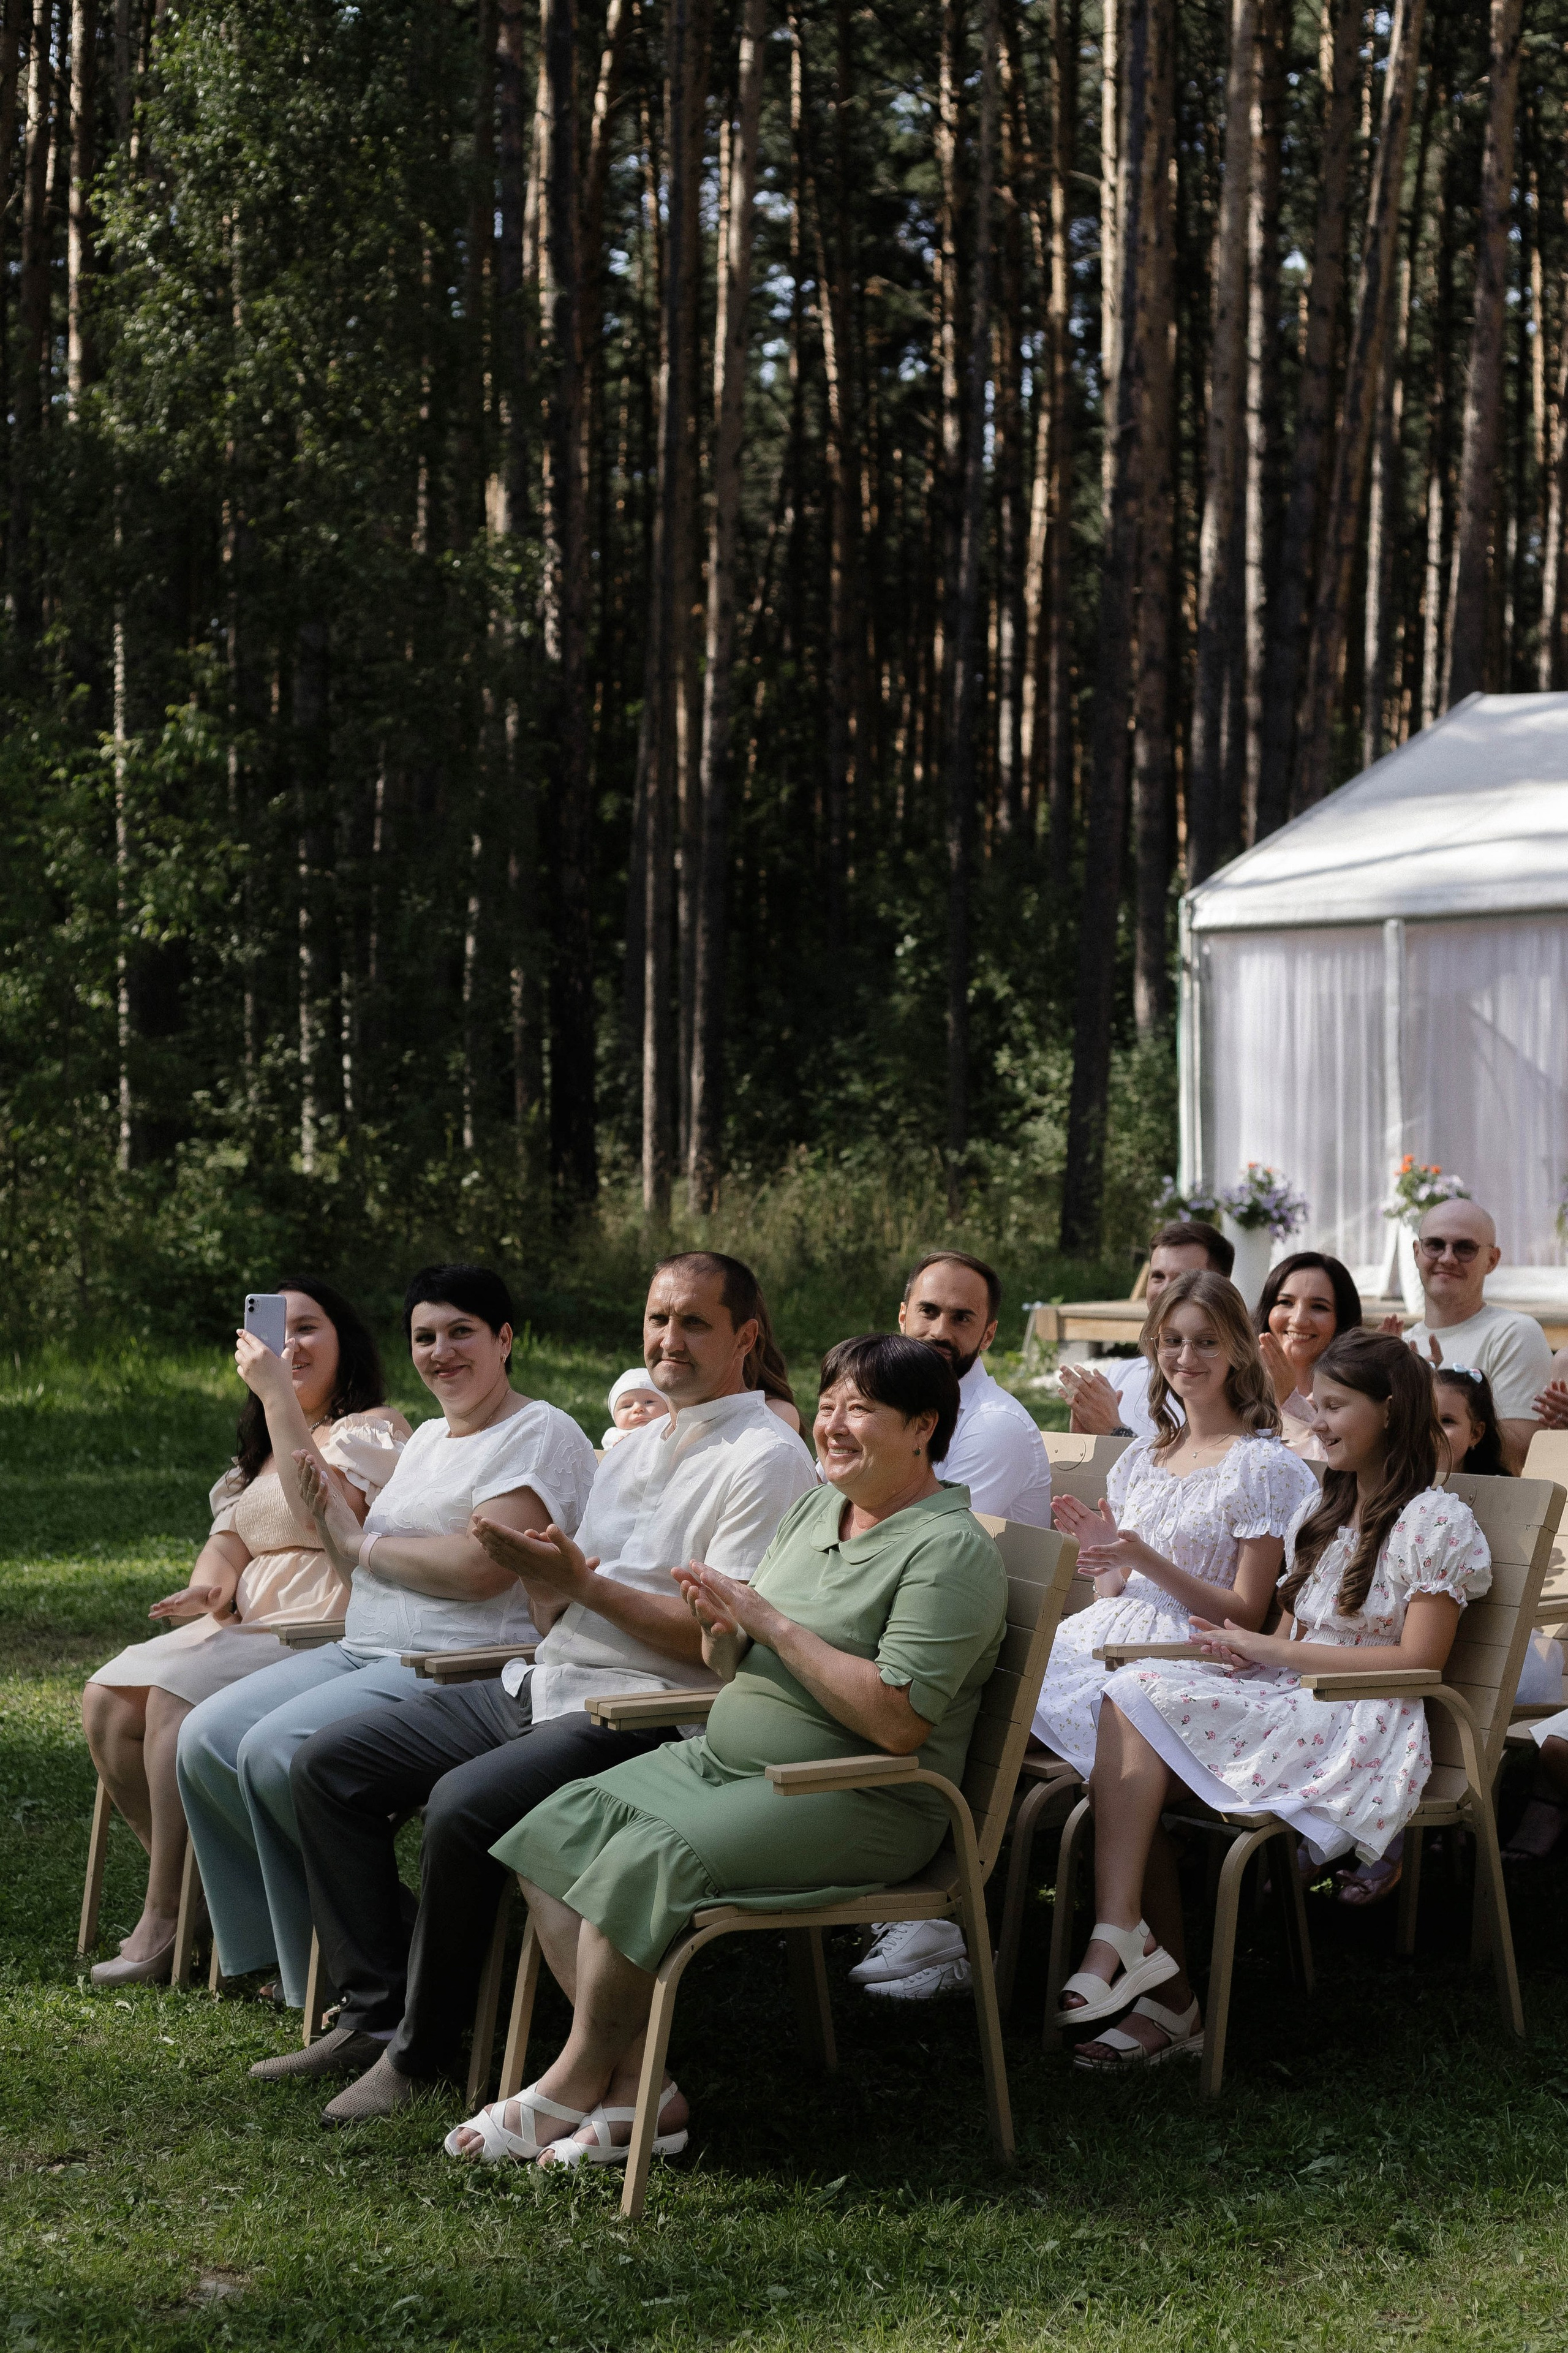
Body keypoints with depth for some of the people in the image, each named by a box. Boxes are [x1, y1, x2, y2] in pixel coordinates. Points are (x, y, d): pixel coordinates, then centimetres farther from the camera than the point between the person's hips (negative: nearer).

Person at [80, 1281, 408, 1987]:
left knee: (176, 1697, -29)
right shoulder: (265, 1443, 26)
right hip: (246, 1628, 9)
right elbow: (229, 1536, 18)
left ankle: (163, 1921, -23)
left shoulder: (375, 1428, -2)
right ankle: (181, 1881, -5)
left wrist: (277, 1392, -20)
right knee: (106, 1702, -12)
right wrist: (211, 1587, -7)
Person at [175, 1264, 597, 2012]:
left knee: (278, 1749, -27)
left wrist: (364, 1544, -7)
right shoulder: (426, 1439, 23)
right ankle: (291, 1949, 5)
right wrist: (330, 1514, 0)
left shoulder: (541, 1435, -7)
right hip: (364, 1653, 10)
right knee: (206, 1737, -5)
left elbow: (479, 1567, -21)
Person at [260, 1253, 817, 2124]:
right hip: (542, 1684, 10)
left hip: (635, 1715, -9)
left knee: (465, 1806, -33)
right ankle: (375, 2012, 3)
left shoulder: (767, 1459, -8)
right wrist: (535, 1569, -4)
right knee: (327, 1765, 2)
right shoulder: (637, 1446, 20)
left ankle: (422, 2051, -14)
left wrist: (583, 1583, -18)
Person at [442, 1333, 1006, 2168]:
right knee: (557, 1829, -10)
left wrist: (772, 1623, -19)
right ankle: (637, 2088, -13)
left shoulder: (949, 1550, -13)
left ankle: (575, 2085, -6)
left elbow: (898, 1723, -24)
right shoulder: (813, 1509, 14)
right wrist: (721, 1625, -5)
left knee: (644, 1860, -26)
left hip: (859, 1802, -9)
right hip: (727, 1758, 9)